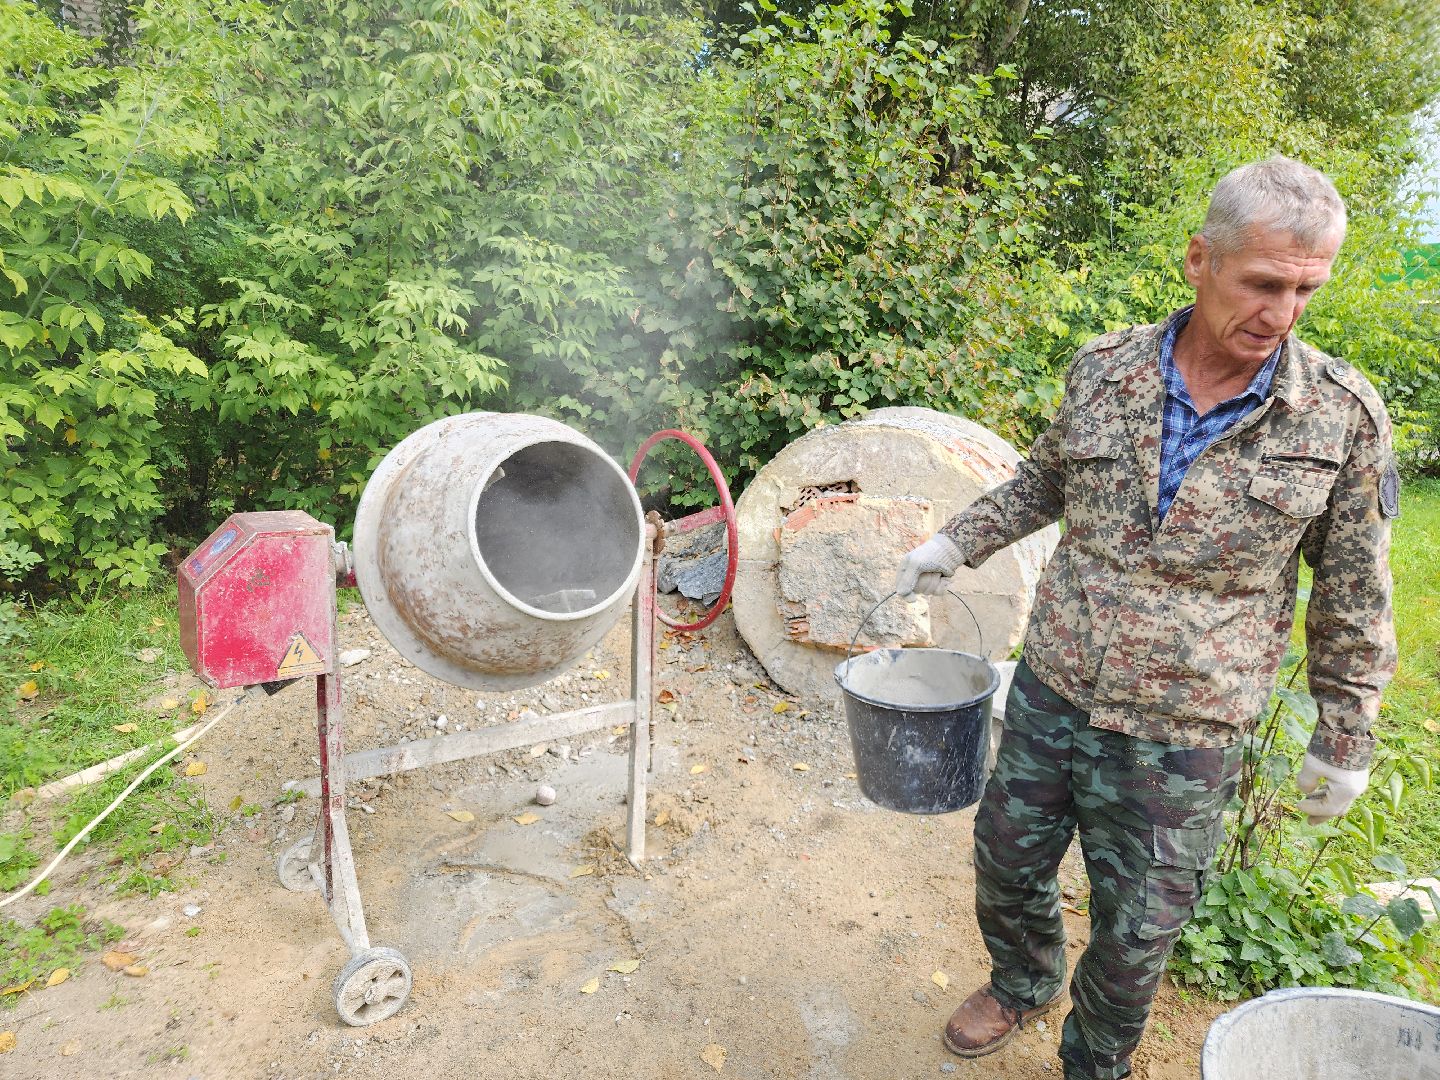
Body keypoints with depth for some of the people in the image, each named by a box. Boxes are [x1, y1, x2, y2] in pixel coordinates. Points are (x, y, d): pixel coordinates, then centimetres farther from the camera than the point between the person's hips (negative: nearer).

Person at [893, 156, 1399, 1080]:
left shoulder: (1343, 415, -11)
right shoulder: (1105, 370, -6)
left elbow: (1353, 592, -1)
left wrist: (1345, 738, 3)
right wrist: (959, 543, 9)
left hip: (1182, 741, -2)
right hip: (1051, 693, 3)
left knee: (1136, 930, 14)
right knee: (1008, 862, 21)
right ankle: (1024, 985, 53)